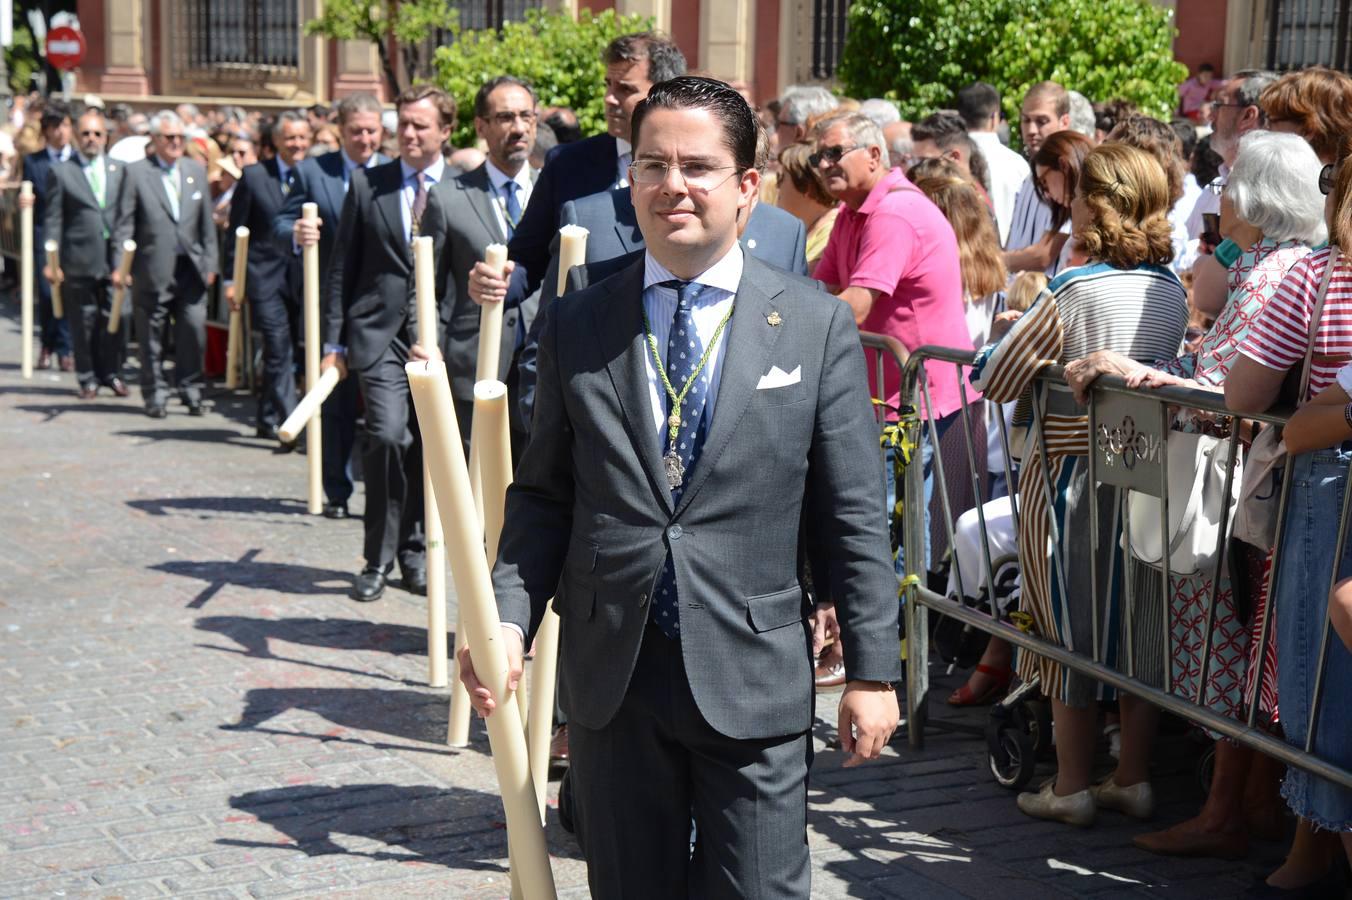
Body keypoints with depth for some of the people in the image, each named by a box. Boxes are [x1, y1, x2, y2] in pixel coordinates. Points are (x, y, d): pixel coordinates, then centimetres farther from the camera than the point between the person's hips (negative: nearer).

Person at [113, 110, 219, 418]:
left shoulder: (196, 171, 12)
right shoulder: (135, 172, 1)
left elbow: (207, 223, 13)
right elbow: (124, 223, -3)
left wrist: (210, 263, 8)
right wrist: (120, 265, -10)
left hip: (191, 268, 3)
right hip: (152, 269, -3)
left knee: (194, 329, -4)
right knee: (151, 336, 4)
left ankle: (190, 390, 11)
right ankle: (155, 395, 15)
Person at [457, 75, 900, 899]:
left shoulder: (817, 326, -1)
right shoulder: (579, 327, 5)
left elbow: (852, 516, 0)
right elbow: (543, 497, 8)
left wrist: (873, 671, -2)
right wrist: (509, 616, -6)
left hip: (755, 680, -2)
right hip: (613, 678, 2)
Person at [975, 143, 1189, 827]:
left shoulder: (1073, 291, -17)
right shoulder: (1173, 291, 1)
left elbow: (996, 379, -12)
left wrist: (1008, 340, 9)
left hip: (1069, 473, -5)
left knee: (1069, 626, 5)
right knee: (1135, 626, 13)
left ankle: (1072, 787, 13)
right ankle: (1134, 779, 21)